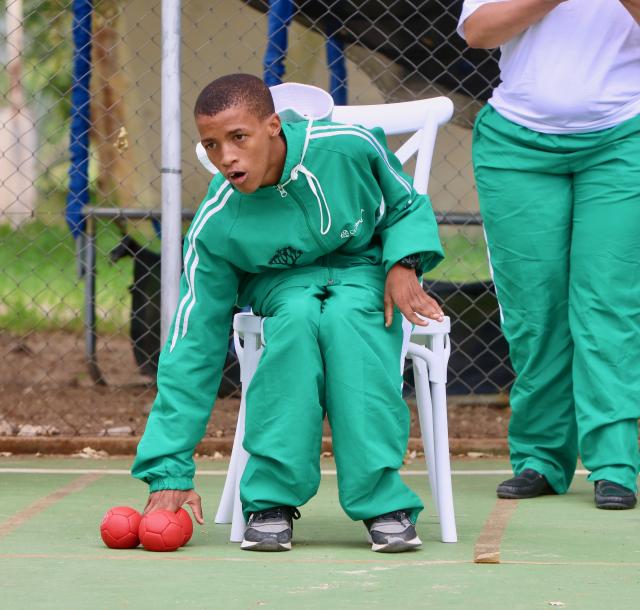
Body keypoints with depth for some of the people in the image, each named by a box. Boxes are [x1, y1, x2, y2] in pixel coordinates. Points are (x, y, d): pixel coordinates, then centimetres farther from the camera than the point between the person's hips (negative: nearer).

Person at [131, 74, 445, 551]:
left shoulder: (349, 145, -22)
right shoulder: (214, 228, -22)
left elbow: (408, 208, 0)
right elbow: (192, 349, -18)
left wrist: (404, 265, -22)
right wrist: (171, 473, -21)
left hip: (362, 268, 0)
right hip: (281, 283, 0)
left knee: (345, 315, -35)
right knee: (298, 316, -36)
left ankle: (383, 498, -32)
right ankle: (271, 498, -28)